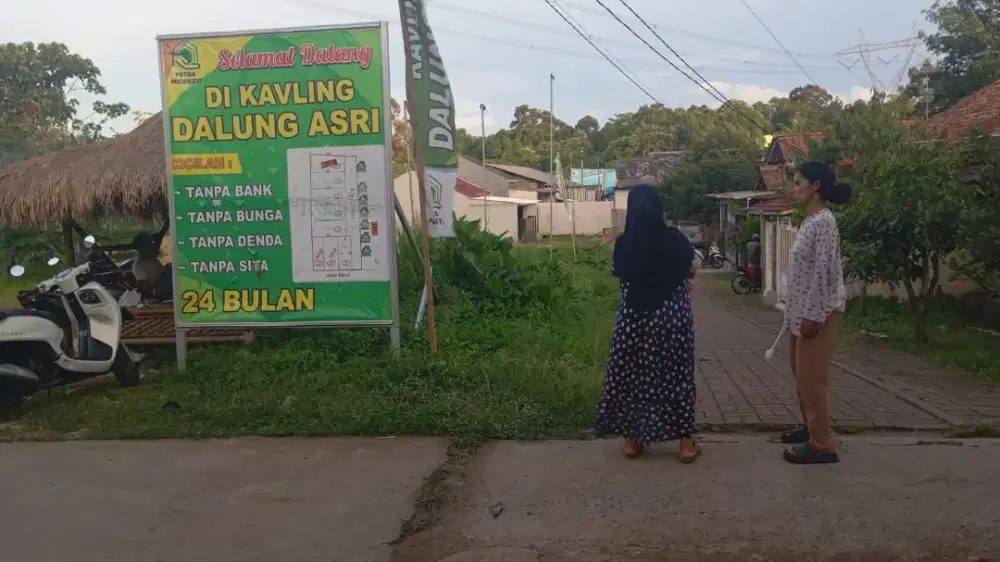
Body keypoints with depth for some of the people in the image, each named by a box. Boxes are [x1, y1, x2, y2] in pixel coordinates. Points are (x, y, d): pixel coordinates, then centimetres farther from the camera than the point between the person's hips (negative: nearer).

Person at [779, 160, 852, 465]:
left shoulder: (823, 221, -16)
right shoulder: (810, 221, 14)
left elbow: (824, 272, -21)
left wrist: (813, 315, -22)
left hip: (818, 311, -10)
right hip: (804, 310, 10)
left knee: (811, 376, -6)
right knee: (800, 371, 18)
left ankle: (822, 444, 2)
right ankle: (812, 427, 32)